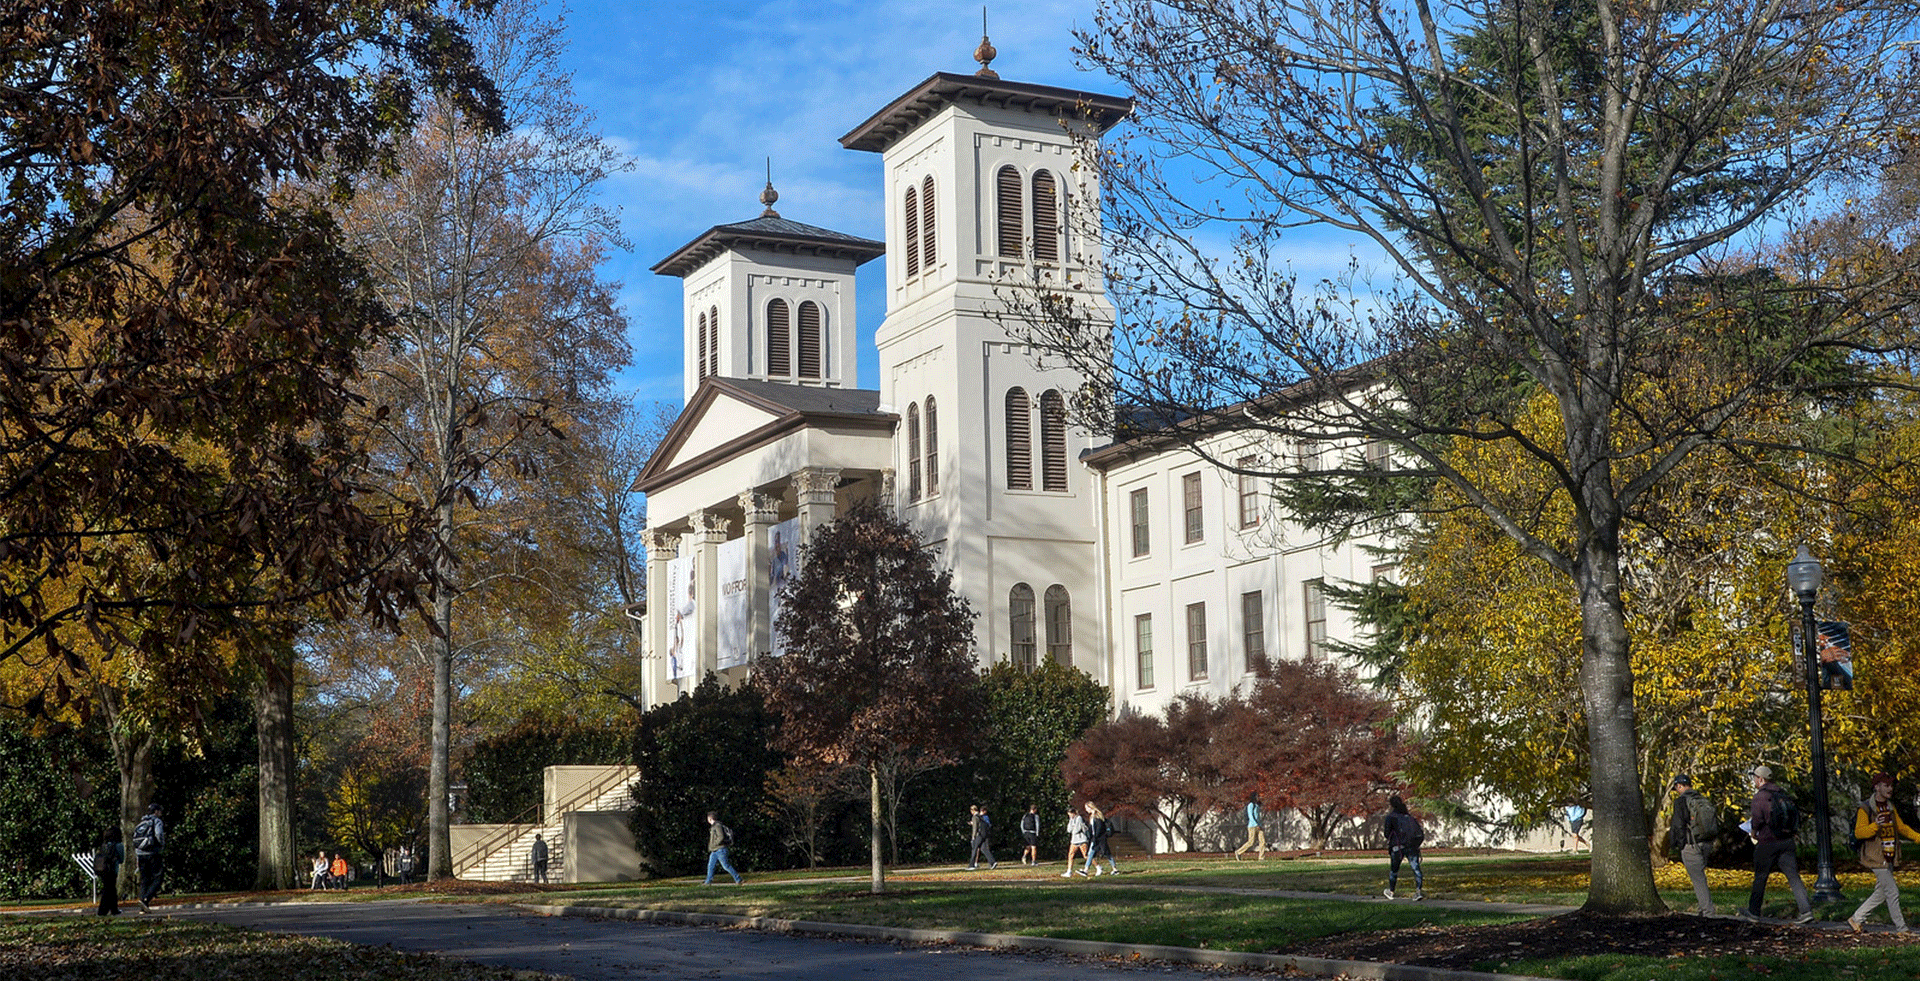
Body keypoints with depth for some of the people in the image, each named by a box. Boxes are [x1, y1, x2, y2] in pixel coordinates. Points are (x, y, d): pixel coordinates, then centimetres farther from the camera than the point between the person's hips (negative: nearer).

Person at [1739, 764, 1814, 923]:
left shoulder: (1760, 796, -12)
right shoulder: (1782, 794, 10)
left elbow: (1757, 819, -19)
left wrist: (1753, 832, 0)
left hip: (1768, 843, -6)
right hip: (1787, 841, 6)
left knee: (1760, 877, 8)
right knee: (1793, 876, 2)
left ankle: (1753, 911, 19)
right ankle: (1806, 911, -9)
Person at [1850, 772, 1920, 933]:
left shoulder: (1890, 807, 13)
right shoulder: (1866, 809, -12)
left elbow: (1901, 827, 24)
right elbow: (1859, 832, -20)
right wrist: (1875, 825, -36)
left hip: (1889, 857, 8)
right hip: (1876, 858, -8)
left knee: (1881, 893, 11)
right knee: (1892, 891, -8)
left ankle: (1856, 919, 22)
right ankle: (1900, 929, 2)